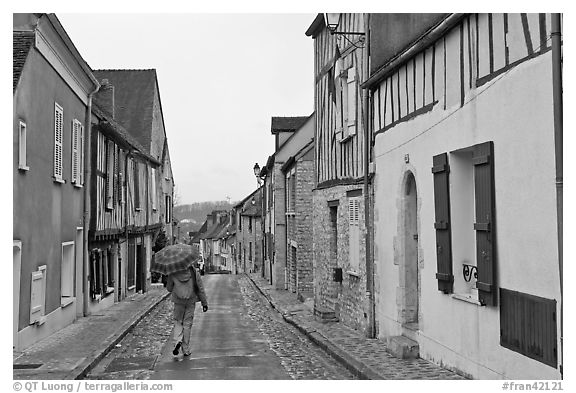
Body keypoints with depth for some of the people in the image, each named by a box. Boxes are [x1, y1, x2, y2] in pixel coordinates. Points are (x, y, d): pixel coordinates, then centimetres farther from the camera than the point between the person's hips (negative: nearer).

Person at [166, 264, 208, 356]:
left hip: (178, 301, 0)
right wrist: (204, 303, 4)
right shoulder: (193, 271, -6)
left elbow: (169, 288, 4)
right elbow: (200, 288, -2)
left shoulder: (173, 274, -7)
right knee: (187, 324, 7)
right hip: (191, 301, 1)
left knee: (178, 321, 16)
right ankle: (186, 350, 10)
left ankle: (178, 340, -9)